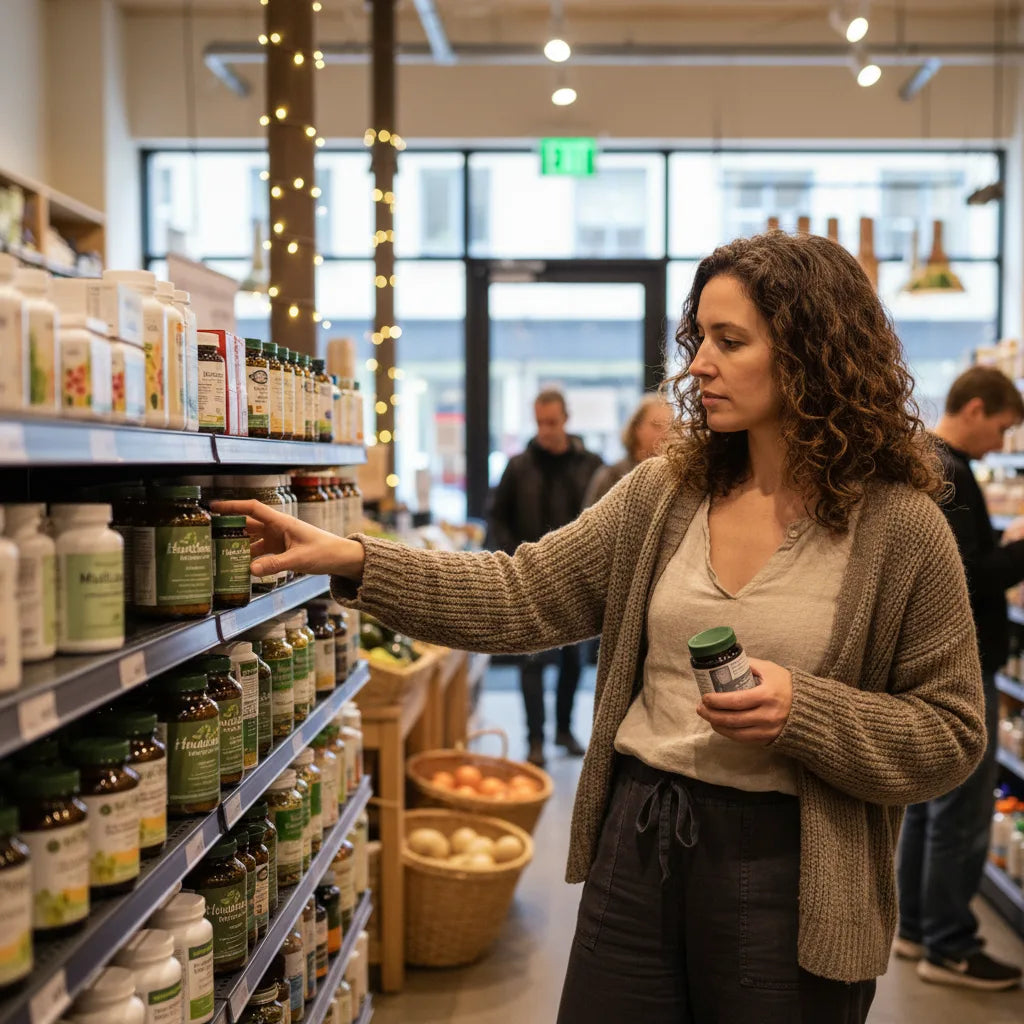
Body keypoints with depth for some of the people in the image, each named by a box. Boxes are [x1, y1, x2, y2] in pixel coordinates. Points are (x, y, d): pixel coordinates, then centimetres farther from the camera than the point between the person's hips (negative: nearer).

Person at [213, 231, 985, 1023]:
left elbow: (951, 734, -5)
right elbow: (524, 594, -1)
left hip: (784, 870, -3)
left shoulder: (903, 528, -9)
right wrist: (354, 561, -10)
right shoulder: (663, 493, 1)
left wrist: (801, 709, -21)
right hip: (635, 844, 4)